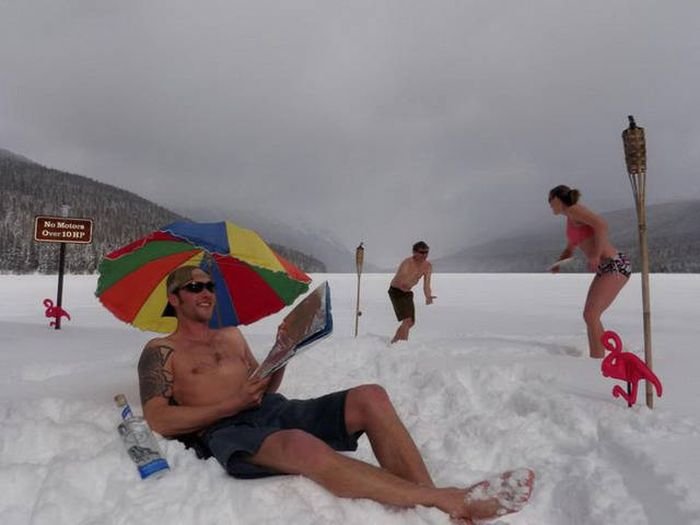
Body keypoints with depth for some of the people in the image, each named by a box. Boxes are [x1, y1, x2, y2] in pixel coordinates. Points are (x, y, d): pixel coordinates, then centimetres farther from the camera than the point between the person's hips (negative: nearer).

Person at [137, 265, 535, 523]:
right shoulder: (160, 351, 8)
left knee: (370, 397, -17)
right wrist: (231, 405, -14)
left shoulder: (232, 336, 25)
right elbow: (159, 421, -6)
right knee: (302, 446, -40)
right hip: (228, 432, -7)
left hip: (277, 410, 7)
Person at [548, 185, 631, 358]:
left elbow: (601, 223, -27)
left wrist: (595, 255, -21)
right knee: (589, 315, 12)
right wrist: (556, 266, 14)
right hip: (607, 268, 10)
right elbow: (570, 250, 33)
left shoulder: (573, 209, -9)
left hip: (615, 266, -10)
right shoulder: (571, 219, 19)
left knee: (590, 315, -16)